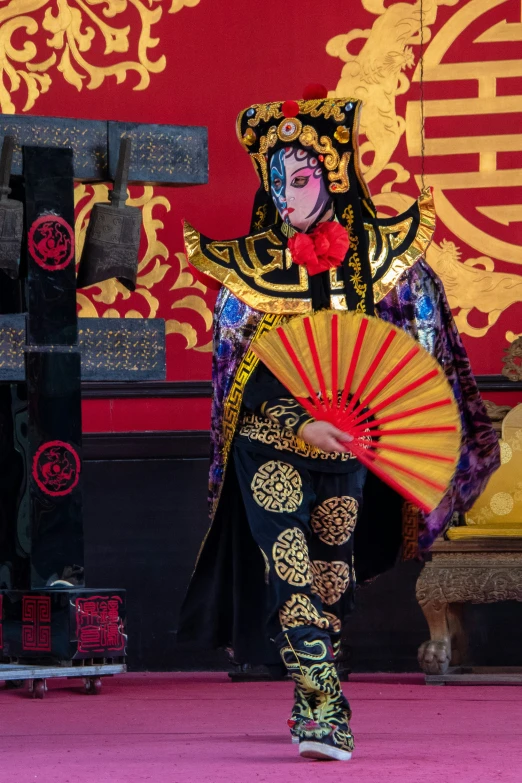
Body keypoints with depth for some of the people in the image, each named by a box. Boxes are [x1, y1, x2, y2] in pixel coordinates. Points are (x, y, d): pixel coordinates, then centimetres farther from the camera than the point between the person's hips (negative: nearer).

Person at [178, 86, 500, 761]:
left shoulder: (378, 255, -2)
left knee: (332, 572, 8)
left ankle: (312, 704, 25)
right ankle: (325, 710, -23)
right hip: (270, 440, -2)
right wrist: (302, 427, -19)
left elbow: (417, 344, 6)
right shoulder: (250, 266, -5)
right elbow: (242, 371, -7)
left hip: (349, 444, 2)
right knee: (289, 567, -18)